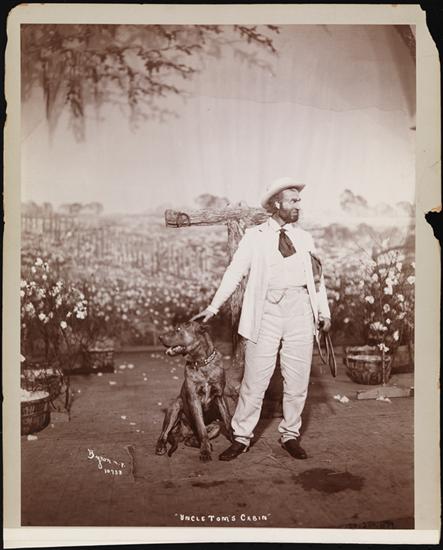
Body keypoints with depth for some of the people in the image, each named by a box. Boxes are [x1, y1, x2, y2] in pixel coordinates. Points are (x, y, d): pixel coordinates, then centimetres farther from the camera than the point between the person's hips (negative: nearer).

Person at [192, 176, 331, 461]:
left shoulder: (305, 237, 16)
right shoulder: (255, 236, 6)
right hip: (267, 310, -3)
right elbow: (235, 272, 2)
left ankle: (290, 435, 24)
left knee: (298, 380, 8)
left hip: (301, 309, 3)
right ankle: (242, 437, 14)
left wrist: (324, 311, 5)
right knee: (255, 379, 0)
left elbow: (317, 277, 16)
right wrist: (213, 307, -5)